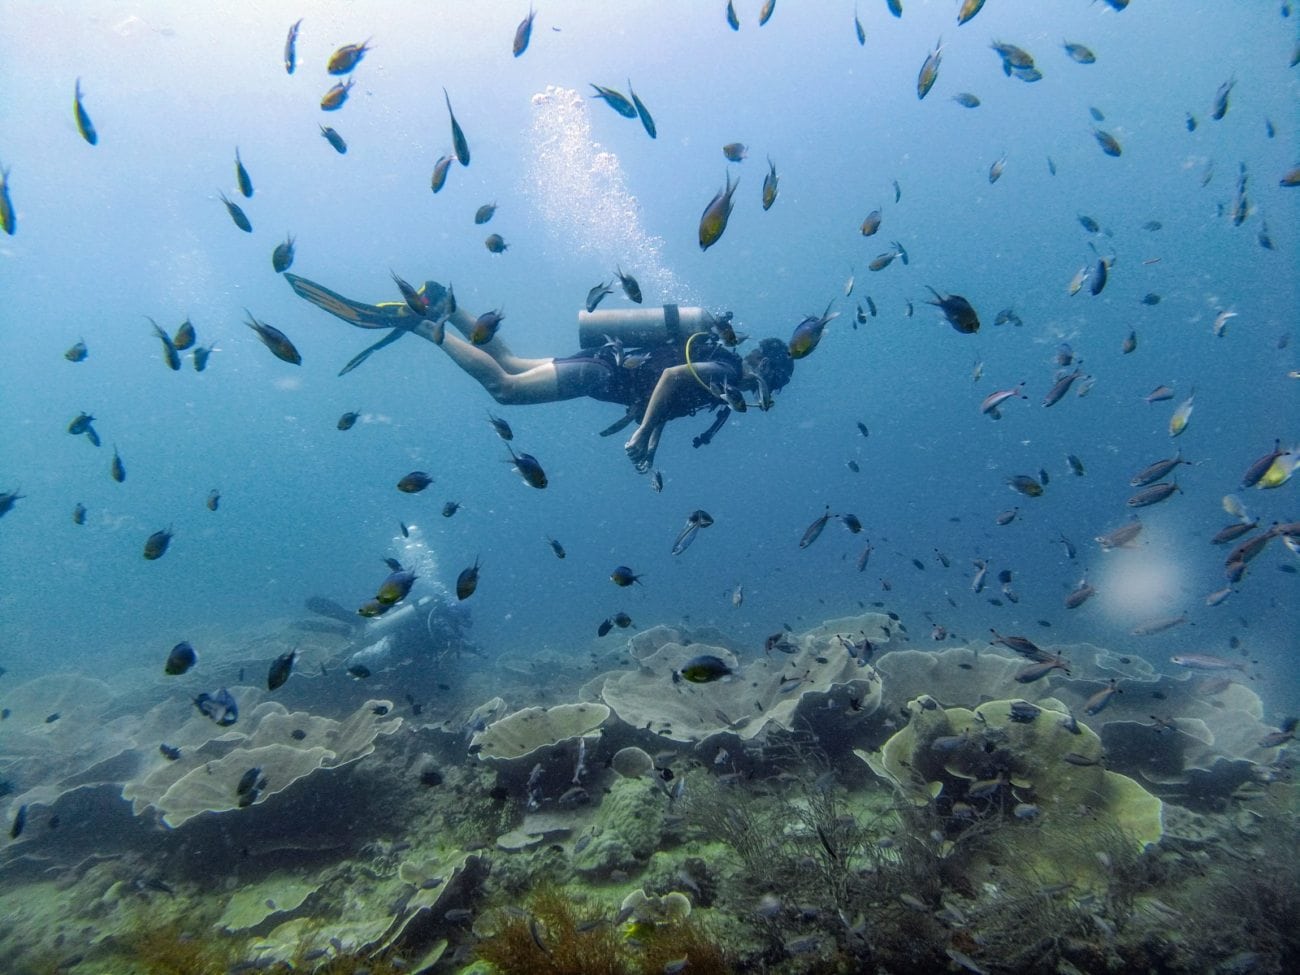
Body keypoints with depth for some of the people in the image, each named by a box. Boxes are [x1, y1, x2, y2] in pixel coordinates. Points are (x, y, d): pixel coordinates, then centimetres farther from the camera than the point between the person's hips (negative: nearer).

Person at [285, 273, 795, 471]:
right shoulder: (725, 369, -13)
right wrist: (640, 434, -25)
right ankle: (417, 322, -12)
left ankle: (442, 306, 15)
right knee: (503, 386, -13)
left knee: (508, 364, 16)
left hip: (606, 362, 8)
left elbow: (664, 381, 26)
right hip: (602, 368, -8)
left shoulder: (720, 362, 16)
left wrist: (650, 443, 22)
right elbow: (670, 376, -30)